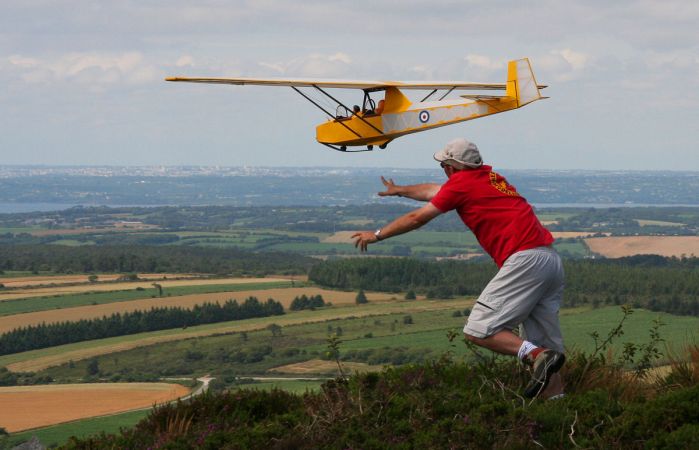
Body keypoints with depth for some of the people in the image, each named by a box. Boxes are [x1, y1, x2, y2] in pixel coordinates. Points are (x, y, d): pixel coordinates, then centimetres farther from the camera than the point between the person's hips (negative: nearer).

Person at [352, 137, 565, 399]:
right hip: (552, 261, 9)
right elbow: (434, 191, 44)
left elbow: (418, 218, 11)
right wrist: (401, 190, 58)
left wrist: (377, 235, 24)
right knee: (543, 342, 8)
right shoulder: (489, 176, 25)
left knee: (479, 331, -11)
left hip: (524, 259, -9)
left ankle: (537, 356, -27)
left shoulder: (462, 182, 2)